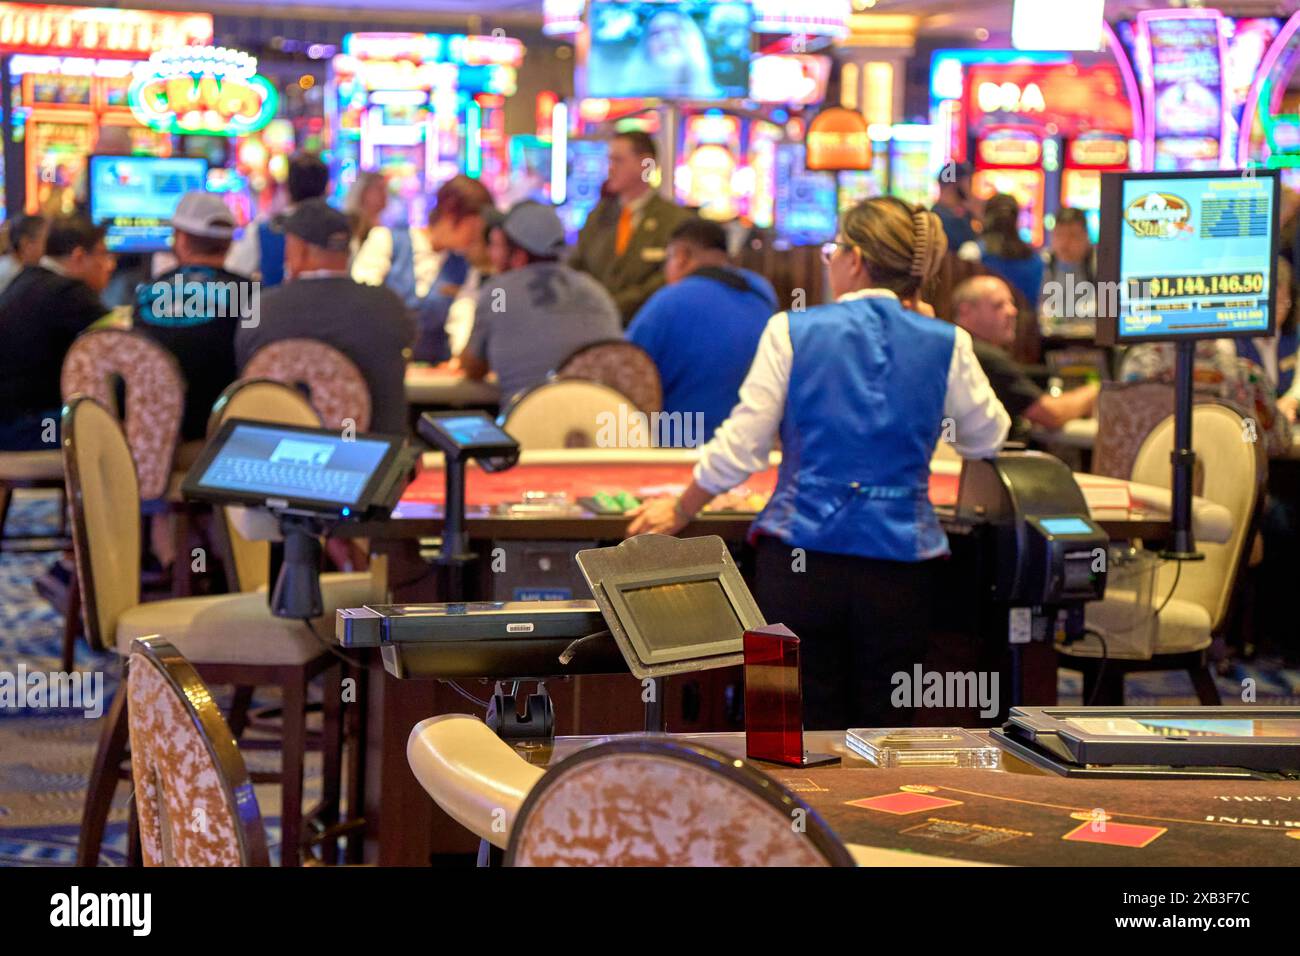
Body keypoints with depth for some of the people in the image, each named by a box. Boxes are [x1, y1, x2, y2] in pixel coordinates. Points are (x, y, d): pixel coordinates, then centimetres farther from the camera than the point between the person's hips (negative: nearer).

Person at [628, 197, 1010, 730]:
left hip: (801, 562, -1)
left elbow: (738, 450, -2)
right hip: (898, 566, 1)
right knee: (884, 729, 10)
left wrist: (678, 514, 14)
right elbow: (987, 440, 18)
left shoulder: (793, 332, -2)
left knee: (809, 732, 6)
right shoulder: (946, 344, 2)